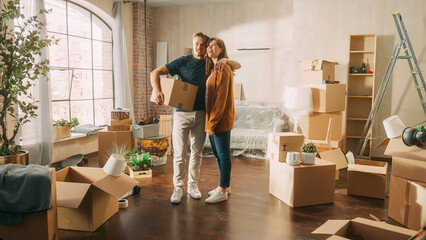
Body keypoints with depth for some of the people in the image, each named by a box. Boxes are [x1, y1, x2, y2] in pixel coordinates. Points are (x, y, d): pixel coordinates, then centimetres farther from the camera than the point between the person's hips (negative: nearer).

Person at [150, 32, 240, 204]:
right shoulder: (183, 62, -2)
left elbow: (237, 66, 11)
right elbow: (155, 72, -7)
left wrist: (225, 60, -13)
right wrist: (157, 90, -28)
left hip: (201, 113, 3)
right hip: (182, 113, -3)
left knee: (197, 152, 11)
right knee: (179, 154, -2)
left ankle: (193, 185, 25)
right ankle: (178, 187, 12)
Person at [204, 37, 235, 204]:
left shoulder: (223, 69, -14)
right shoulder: (214, 69, 17)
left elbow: (221, 99, -20)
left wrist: (212, 123, -20)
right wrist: (210, 122, 14)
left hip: (221, 119, -10)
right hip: (213, 118, 10)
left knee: (223, 154, -1)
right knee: (217, 153, 16)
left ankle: (222, 191, 8)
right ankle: (225, 186, 29)